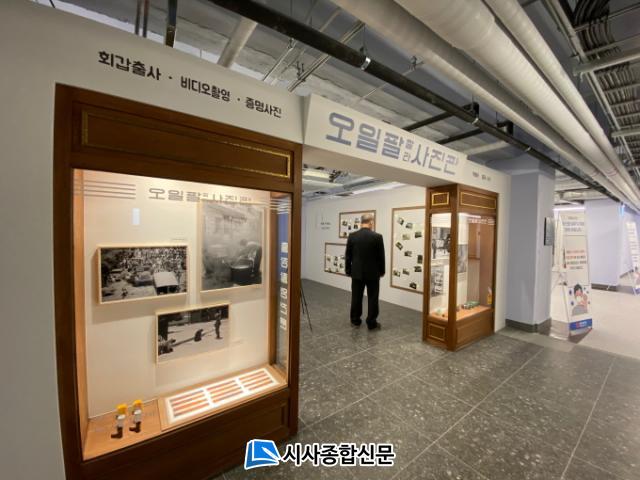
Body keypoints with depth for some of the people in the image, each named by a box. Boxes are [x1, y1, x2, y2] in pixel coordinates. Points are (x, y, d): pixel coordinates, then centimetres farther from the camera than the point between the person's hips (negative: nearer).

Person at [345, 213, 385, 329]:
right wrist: (382, 271, 8)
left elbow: (347, 256, 0)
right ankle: (371, 323, 17)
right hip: (373, 273, -2)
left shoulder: (352, 236, -5)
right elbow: (381, 256, -5)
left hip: (357, 272, 2)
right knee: (372, 298, 9)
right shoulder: (377, 237, -12)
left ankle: (355, 320, 25)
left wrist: (348, 270, 11)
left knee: (356, 297, 13)